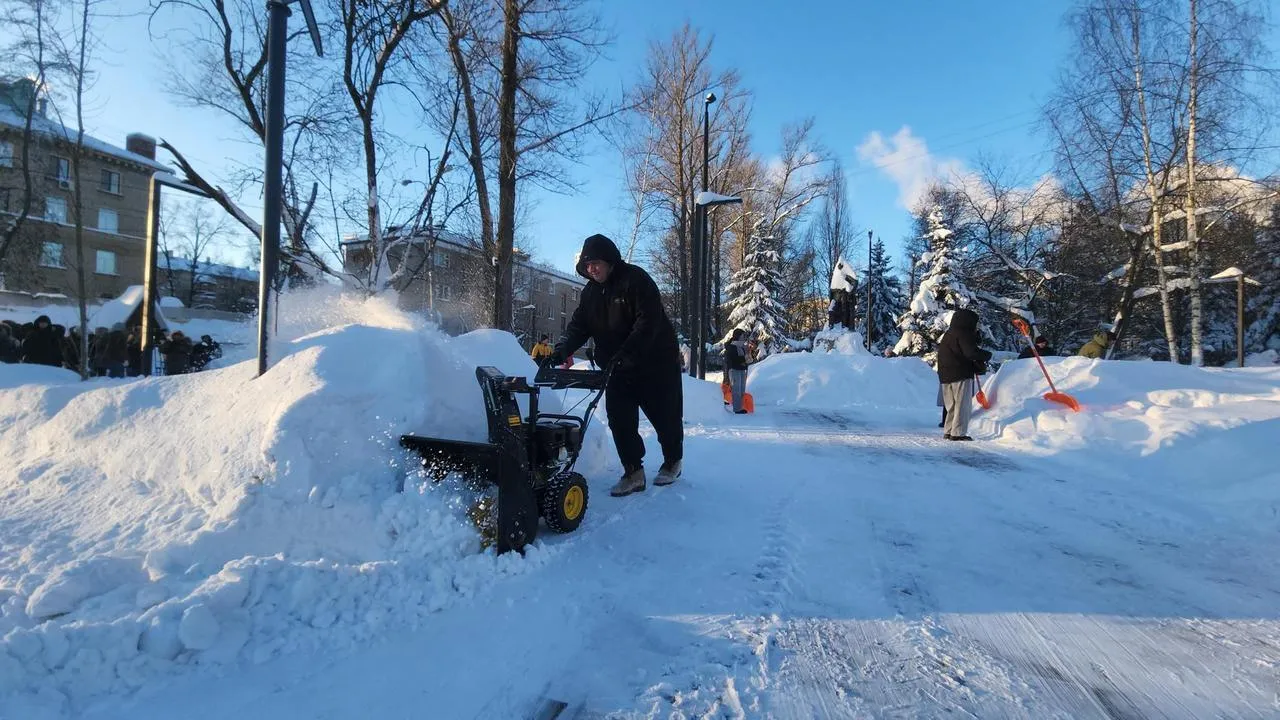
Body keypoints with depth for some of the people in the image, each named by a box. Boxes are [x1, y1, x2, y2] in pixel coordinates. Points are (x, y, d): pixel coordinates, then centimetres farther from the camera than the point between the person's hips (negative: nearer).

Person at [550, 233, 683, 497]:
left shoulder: (636, 280, -17)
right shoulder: (591, 291, 5)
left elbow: (648, 322, -26)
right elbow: (578, 326, 1)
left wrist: (624, 354, -35)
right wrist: (559, 352, -16)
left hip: (655, 364, -6)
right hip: (617, 368, 6)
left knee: (666, 417, 6)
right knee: (619, 420, -1)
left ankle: (673, 462, 29)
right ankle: (633, 473, 9)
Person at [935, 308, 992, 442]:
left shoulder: (948, 334, 20)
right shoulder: (963, 333, -10)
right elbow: (971, 352, -21)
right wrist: (987, 355, -3)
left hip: (946, 375, 9)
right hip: (961, 375, -9)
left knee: (951, 405, 15)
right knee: (963, 405, -4)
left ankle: (948, 431, 17)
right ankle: (958, 433, -6)